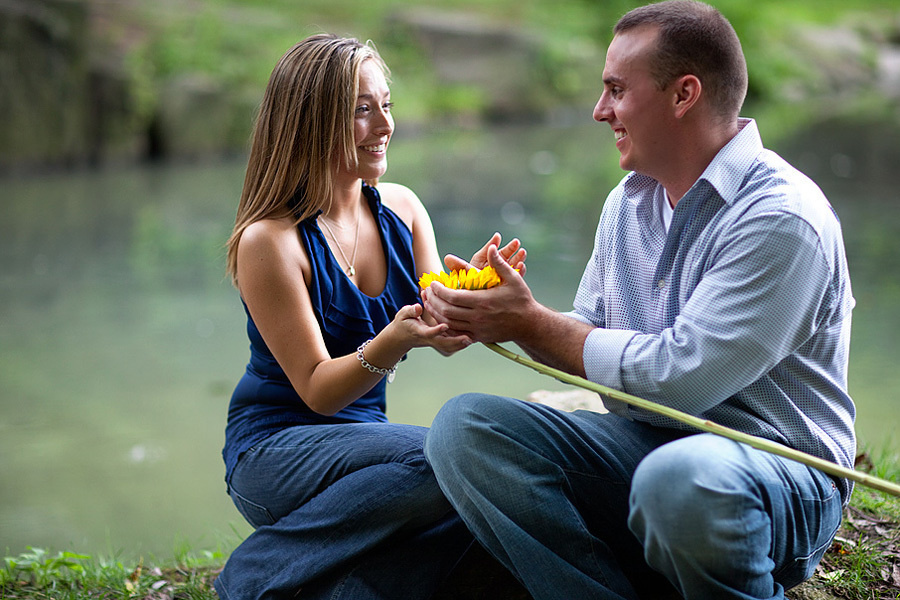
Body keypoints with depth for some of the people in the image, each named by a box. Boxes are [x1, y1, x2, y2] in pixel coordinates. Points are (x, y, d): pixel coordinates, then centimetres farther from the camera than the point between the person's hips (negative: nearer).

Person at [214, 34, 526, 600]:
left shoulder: (400, 208, 4)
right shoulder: (269, 240, -14)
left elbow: (447, 334, -3)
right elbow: (317, 390, -14)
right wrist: (393, 343, -33)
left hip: (363, 437, 6)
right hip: (276, 447, -5)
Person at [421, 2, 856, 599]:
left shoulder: (782, 218, -17)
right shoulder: (628, 201, 11)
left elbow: (680, 375, -22)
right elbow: (591, 337, 15)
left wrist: (533, 323, -14)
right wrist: (501, 311, -5)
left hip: (771, 461, -7)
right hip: (640, 445, 7)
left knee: (677, 478, -41)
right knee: (464, 425, -12)